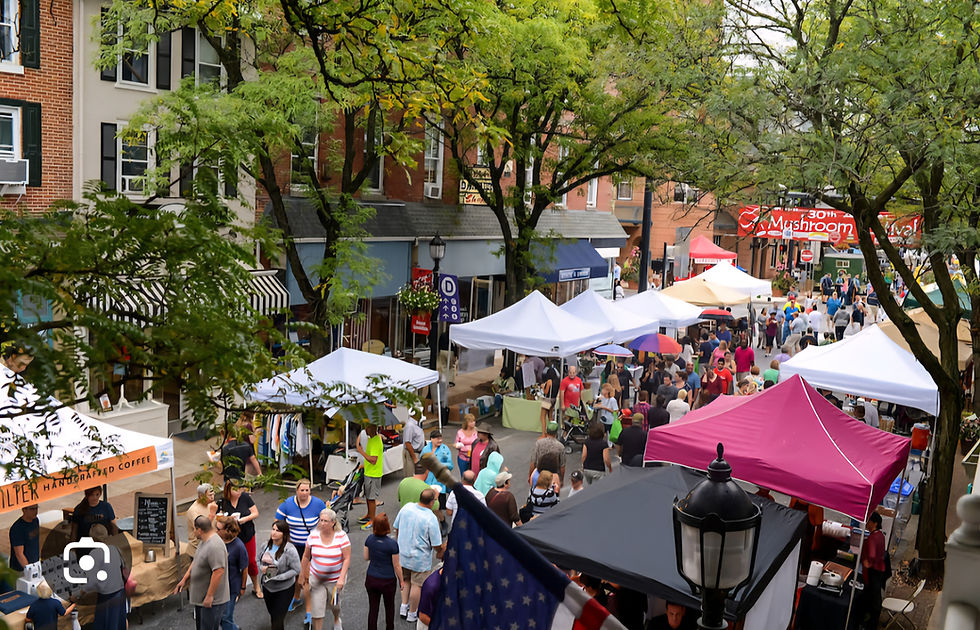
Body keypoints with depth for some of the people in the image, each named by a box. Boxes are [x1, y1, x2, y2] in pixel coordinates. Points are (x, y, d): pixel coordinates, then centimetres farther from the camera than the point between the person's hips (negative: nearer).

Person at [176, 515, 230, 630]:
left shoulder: (215, 546, -27)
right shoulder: (203, 542, 8)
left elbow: (218, 572, -31)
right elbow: (195, 562, 22)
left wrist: (210, 596, -27)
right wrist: (184, 579, 19)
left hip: (212, 601, -10)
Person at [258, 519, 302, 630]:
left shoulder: (289, 550, -23)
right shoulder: (266, 545, -6)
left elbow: (296, 570, -19)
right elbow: (259, 560, 11)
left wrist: (277, 577, -24)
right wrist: (262, 568, -12)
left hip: (284, 589, -6)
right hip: (267, 586, 6)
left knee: (278, 618, -1)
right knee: (272, 614, 24)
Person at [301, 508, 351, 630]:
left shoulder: (341, 536, -16)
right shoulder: (313, 535, -10)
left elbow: (347, 559, -14)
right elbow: (306, 556, 4)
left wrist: (341, 578, -21)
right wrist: (303, 573, 10)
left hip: (335, 579, -1)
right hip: (316, 579, 1)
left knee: (333, 604, 19)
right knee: (317, 609, -2)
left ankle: (337, 620, 53)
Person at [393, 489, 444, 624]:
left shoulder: (406, 508, -10)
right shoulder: (431, 519, -25)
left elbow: (396, 529, 4)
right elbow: (437, 545, -18)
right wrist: (441, 551, 5)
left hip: (403, 553, 5)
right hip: (420, 559, -5)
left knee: (406, 580, 26)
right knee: (417, 585, 12)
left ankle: (404, 607, 31)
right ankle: (412, 614, 25)